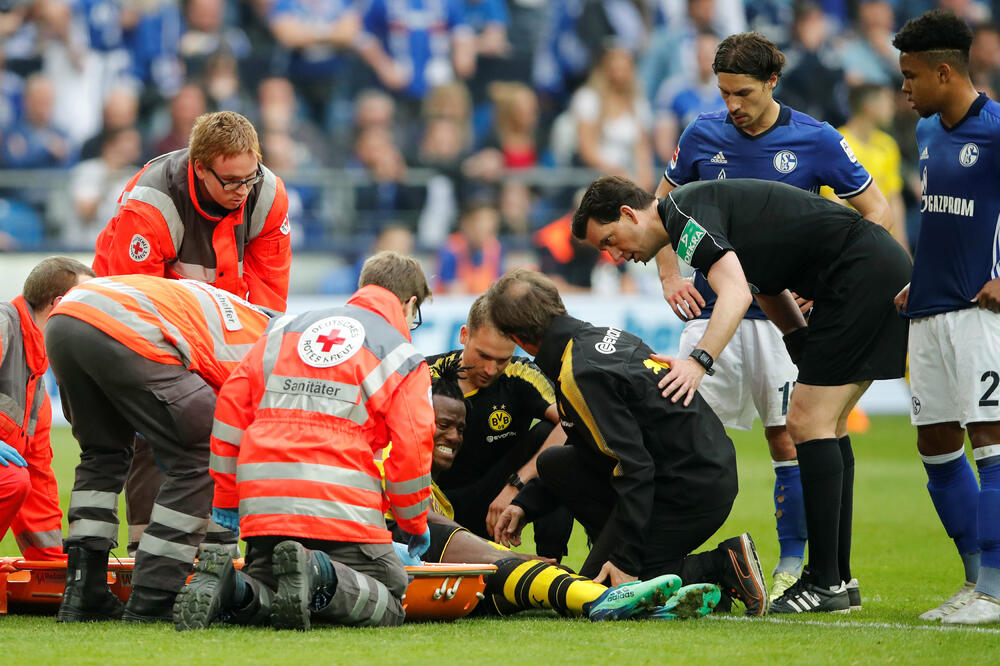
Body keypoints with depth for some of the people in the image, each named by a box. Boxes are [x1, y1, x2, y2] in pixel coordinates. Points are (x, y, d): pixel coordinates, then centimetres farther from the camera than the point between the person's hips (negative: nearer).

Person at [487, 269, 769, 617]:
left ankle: (722, 567, -8)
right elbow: (607, 443, 21)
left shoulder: (581, 375, -21)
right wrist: (525, 504, 20)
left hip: (691, 493, -10)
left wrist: (625, 560, -21)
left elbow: (634, 468, -24)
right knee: (552, 464, 15)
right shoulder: (604, 335, 10)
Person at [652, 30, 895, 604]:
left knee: (788, 440, -3)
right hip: (713, 310, 2)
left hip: (782, 313, -2)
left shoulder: (815, 141, -4)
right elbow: (665, 206, 18)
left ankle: (793, 566, 6)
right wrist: (670, 276, 6)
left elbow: (877, 211, 1)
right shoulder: (703, 136, 3)